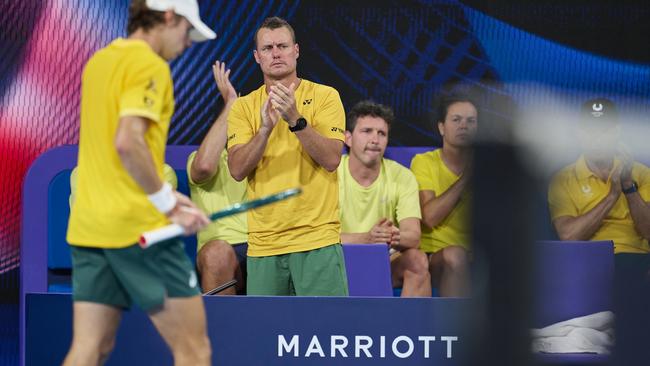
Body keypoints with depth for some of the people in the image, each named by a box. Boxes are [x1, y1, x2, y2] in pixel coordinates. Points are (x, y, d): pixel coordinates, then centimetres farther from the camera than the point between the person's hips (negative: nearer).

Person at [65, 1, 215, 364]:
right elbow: (128, 143, -22)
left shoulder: (99, 61, 16)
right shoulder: (151, 66, -10)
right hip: (139, 226, -8)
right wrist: (169, 205, -15)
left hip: (88, 225, 8)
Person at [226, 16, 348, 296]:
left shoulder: (325, 96, 3)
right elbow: (237, 170, -4)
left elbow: (331, 159, -10)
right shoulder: (243, 107, 9)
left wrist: (296, 120, -22)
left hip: (317, 238, -2)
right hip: (263, 243, 3)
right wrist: (265, 128, -19)